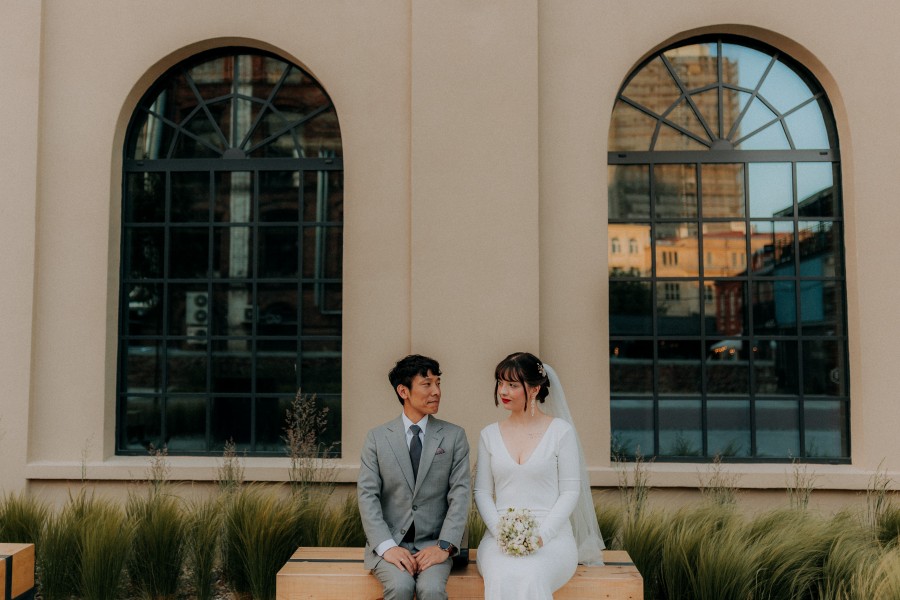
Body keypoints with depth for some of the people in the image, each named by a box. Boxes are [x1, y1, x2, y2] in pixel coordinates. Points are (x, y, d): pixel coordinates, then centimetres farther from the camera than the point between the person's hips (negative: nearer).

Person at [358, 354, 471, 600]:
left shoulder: (454, 436, 4)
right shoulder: (377, 438, 3)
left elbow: (460, 494, -2)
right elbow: (367, 495, -2)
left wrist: (444, 545, -14)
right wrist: (386, 546, -15)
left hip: (433, 542, 0)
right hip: (388, 541, 0)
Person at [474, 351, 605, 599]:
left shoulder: (561, 431, 0)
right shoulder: (489, 434, 10)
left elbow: (570, 491, -2)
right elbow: (482, 492, 9)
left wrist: (541, 534, -14)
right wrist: (501, 530, -9)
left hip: (550, 535, -2)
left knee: (530, 578, -33)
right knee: (502, 579, -31)